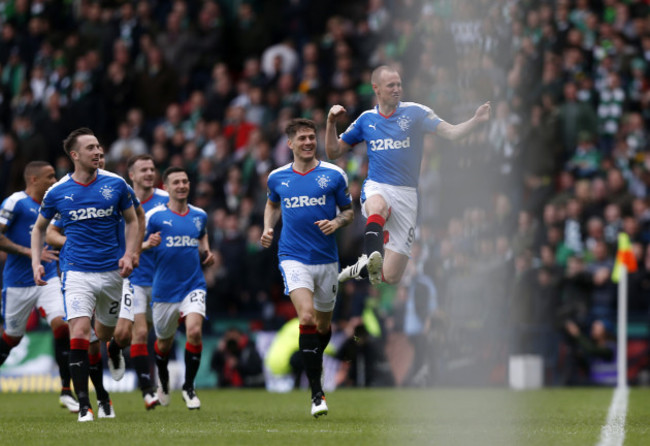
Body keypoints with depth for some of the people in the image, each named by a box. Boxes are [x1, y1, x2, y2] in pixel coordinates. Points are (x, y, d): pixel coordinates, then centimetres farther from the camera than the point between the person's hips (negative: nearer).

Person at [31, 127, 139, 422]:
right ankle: (84, 405, -15)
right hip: (77, 273, -2)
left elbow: (131, 221, 11)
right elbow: (39, 227, 13)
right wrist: (36, 262, 2)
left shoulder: (115, 185, -1)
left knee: (105, 334, 13)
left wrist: (129, 254, -3)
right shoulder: (57, 192, -2)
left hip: (111, 272, 2)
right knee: (79, 335, -17)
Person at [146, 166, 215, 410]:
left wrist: (207, 253, 10)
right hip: (164, 288, -1)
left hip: (193, 285, 1)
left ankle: (189, 387, -5)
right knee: (164, 341, 13)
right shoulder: (154, 216, -5)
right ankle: (163, 379, 46)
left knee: (194, 331, -21)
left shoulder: (199, 215, 7)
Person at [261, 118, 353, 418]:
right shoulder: (277, 177, 5)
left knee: (323, 324, 13)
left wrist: (336, 222, -12)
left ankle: (314, 361, 48)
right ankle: (316, 394, -19)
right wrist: (268, 228, 8)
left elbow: (349, 211, 9)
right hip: (294, 258, -2)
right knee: (306, 317, -22)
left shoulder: (333, 175, 0)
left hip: (327, 259, 2)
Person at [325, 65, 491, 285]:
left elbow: (450, 132, -7)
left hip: (406, 194, 0)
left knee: (391, 277, -4)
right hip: (376, 188, 0)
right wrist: (331, 122, -1)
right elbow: (333, 152, 15)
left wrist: (476, 120, -24)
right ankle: (371, 257, -53)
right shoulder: (366, 119, 9)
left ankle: (362, 268, 25)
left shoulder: (415, 112, 1)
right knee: (378, 207, -42)